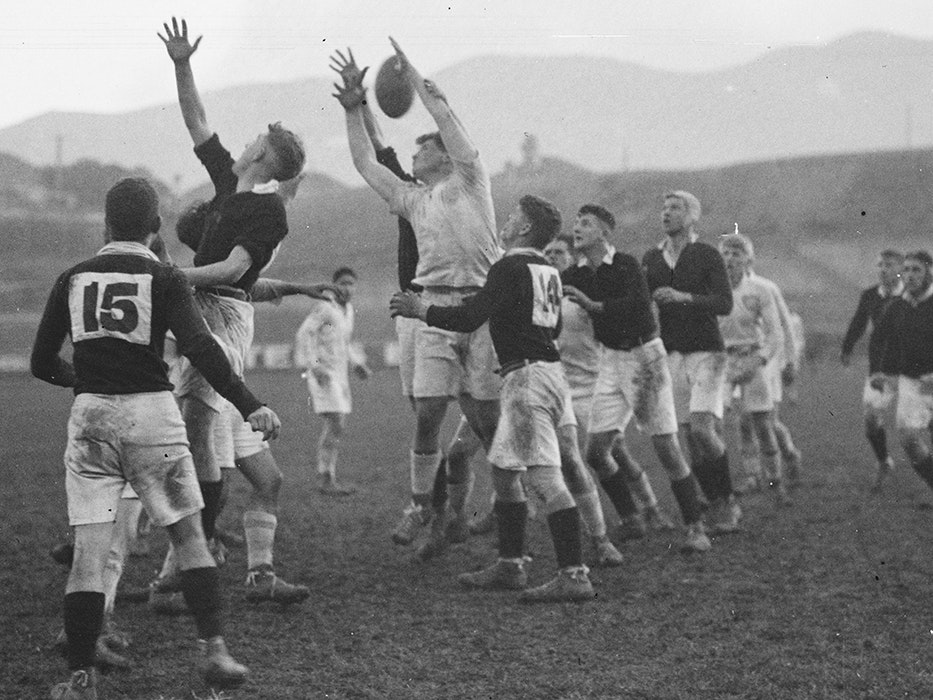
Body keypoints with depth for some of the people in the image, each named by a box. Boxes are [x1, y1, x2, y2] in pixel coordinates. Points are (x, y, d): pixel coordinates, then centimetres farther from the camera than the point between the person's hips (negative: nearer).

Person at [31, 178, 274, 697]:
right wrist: (249, 405, -16)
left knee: (90, 548, 1)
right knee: (189, 534, 11)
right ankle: (215, 650, 6)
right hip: (152, 412, -2)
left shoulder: (73, 279, 8)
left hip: (91, 419, 2)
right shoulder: (164, 279, -2)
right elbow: (200, 347, -15)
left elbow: (43, 364, 13)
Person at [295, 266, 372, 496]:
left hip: (339, 374, 9)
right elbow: (303, 335, -18)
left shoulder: (348, 310, 15)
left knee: (336, 427, 10)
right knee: (335, 425, -16)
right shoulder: (324, 308, -12)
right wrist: (314, 365, -25)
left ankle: (327, 477, 16)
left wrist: (356, 364, 14)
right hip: (323, 374, -9)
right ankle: (326, 479, -15)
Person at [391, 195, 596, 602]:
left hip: (527, 376, -10)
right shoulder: (547, 271, 16)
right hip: (548, 367, 10)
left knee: (544, 477, -13)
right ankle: (510, 566, 23)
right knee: (503, 469, 17)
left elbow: (470, 317, -17)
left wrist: (422, 310, -3)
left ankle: (574, 576, -18)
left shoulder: (511, 267, -11)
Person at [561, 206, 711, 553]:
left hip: (645, 355, -6)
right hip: (611, 359, 6)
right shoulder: (578, 274, 5)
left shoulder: (626, 265, -13)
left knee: (667, 449, -6)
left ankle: (696, 528, 1)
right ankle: (630, 521, 12)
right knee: (596, 451, -3)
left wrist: (592, 305, -36)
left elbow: (638, 304, -28)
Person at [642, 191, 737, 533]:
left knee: (702, 428, -17)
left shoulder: (707, 255, -3)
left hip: (705, 351, -4)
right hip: (671, 354, 4)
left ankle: (728, 501, -1)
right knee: (689, 435, 2)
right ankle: (715, 506, 12)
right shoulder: (651, 259, 10)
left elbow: (725, 303, -13)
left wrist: (685, 297, -25)